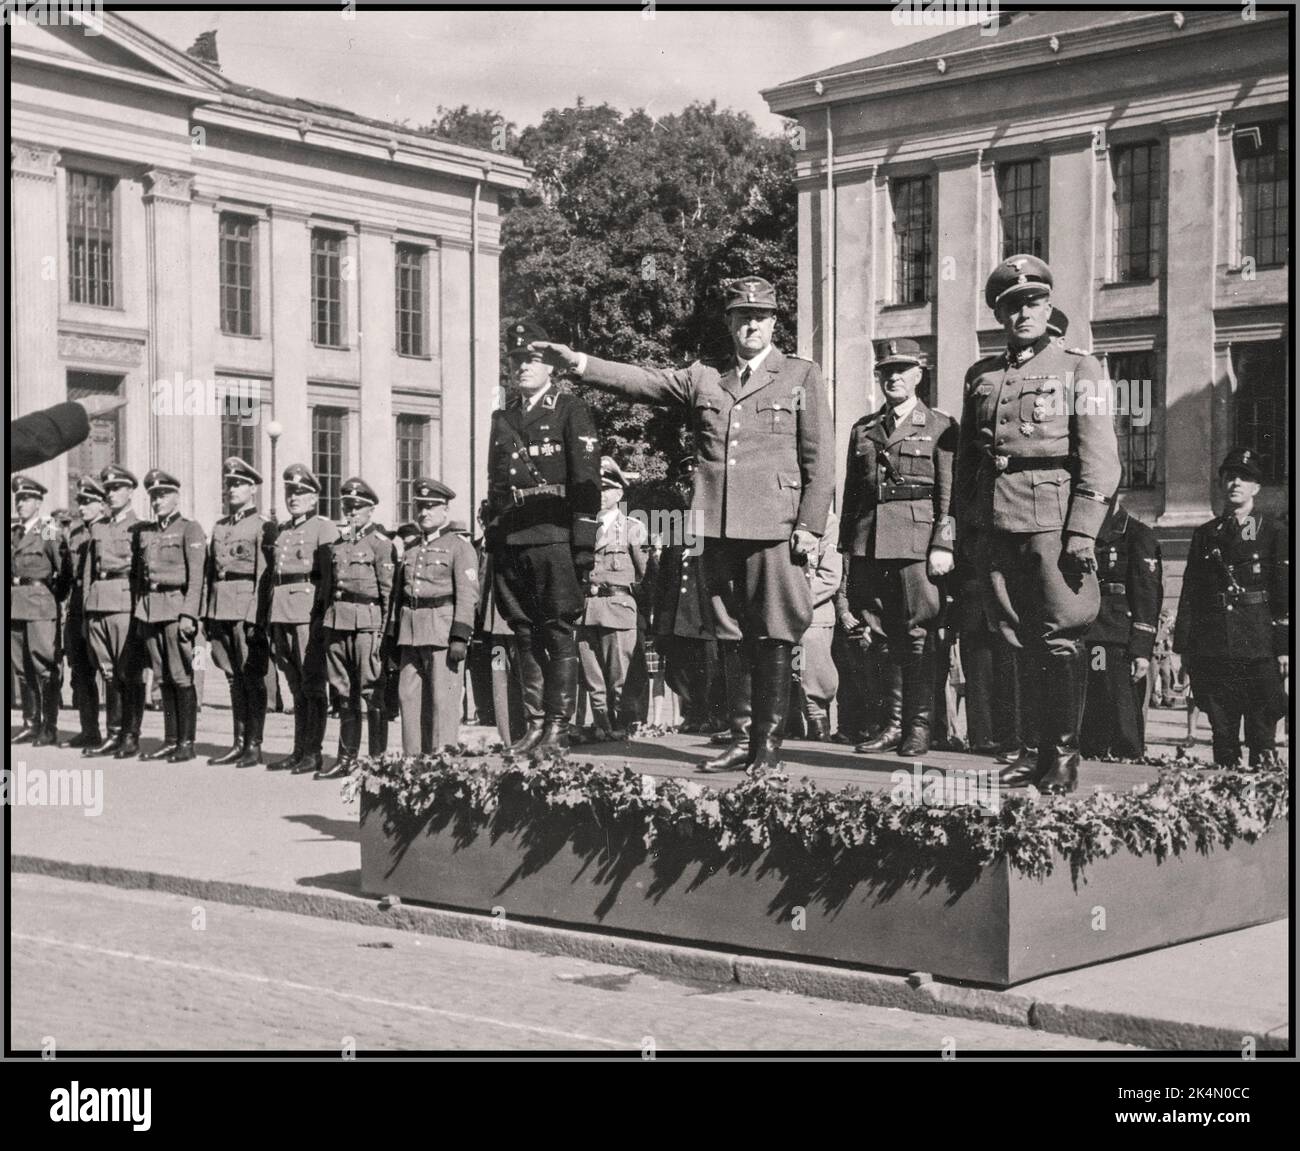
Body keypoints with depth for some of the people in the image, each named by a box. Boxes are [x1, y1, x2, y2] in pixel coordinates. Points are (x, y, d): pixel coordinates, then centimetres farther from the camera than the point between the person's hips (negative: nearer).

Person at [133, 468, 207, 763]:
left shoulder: (189, 529, -1)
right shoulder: (145, 533, 17)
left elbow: (196, 576, -8)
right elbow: (140, 575, 19)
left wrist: (188, 615, -15)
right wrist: (139, 614, 13)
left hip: (176, 607, -6)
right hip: (149, 609, 6)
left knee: (181, 677, -6)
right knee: (163, 679, 7)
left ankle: (186, 742, -2)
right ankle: (170, 740, 12)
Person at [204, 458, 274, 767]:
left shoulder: (263, 526, -3)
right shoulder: (219, 527, 18)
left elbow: (265, 576, -9)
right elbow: (211, 572, 19)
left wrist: (258, 619, -16)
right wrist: (206, 615, 13)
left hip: (248, 610, -6)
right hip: (221, 610, 7)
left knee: (253, 678, -3)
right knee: (235, 679, 10)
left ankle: (254, 746, 0)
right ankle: (238, 743, 15)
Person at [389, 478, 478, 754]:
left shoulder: (459, 545, -1)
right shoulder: (411, 549, 19)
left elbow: (468, 593, -9)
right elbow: (398, 594, 20)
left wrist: (460, 637, -16)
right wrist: (393, 637, 14)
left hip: (442, 630, -6)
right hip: (410, 634, 6)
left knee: (443, 700, -6)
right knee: (409, 696, 5)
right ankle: (413, 759, 11)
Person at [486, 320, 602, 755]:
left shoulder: (570, 410, 3)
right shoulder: (502, 418, 20)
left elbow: (586, 478, -4)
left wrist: (584, 543, -11)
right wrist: (493, 541, 16)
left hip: (555, 540, -5)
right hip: (511, 544, 5)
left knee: (559, 633, -4)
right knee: (526, 637, 6)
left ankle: (557, 727, -1)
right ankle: (534, 725, 10)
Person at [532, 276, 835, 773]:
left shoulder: (801, 376, 8)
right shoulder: (702, 377, 17)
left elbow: (819, 458, 4)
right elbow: (643, 380, 6)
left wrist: (809, 526, -4)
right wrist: (579, 363, -8)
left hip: (774, 528, -3)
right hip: (718, 527, 3)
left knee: (773, 638, -4)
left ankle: (768, 742, 2)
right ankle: (741, 739, 14)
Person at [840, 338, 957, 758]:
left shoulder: (940, 426, 6)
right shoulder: (863, 428, 18)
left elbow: (949, 492, -1)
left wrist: (943, 545, -9)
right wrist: (848, 545, 12)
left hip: (917, 537, -4)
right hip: (869, 538, 4)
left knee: (918, 634, -5)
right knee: (877, 634, 3)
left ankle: (919, 726, 1)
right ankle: (892, 723, 10)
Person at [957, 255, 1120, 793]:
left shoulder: (1078, 370, 3)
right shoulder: (981, 376, 16)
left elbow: (1100, 460, -4)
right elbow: (965, 460, 20)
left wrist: (1083, 531, -12)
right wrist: (968, 526, 13)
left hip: (1053, 523, -4)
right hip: (996, 526, 4)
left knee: (1061, 641, -5)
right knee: (1021, 641, 7)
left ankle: (1065, 757, 2)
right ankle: (1041, 749, 15)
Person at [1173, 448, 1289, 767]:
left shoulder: (1274, 531, 5)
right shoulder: (1205, 535, 15)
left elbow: (1286, 593, 0)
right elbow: (1189, 594, 13)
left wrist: (1284, 646, -8)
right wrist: (1184, 646, 6)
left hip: (1260, 647, -3)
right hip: (1213, 650, 3)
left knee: (1262, 733, -4)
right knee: (1222, 734, 5)